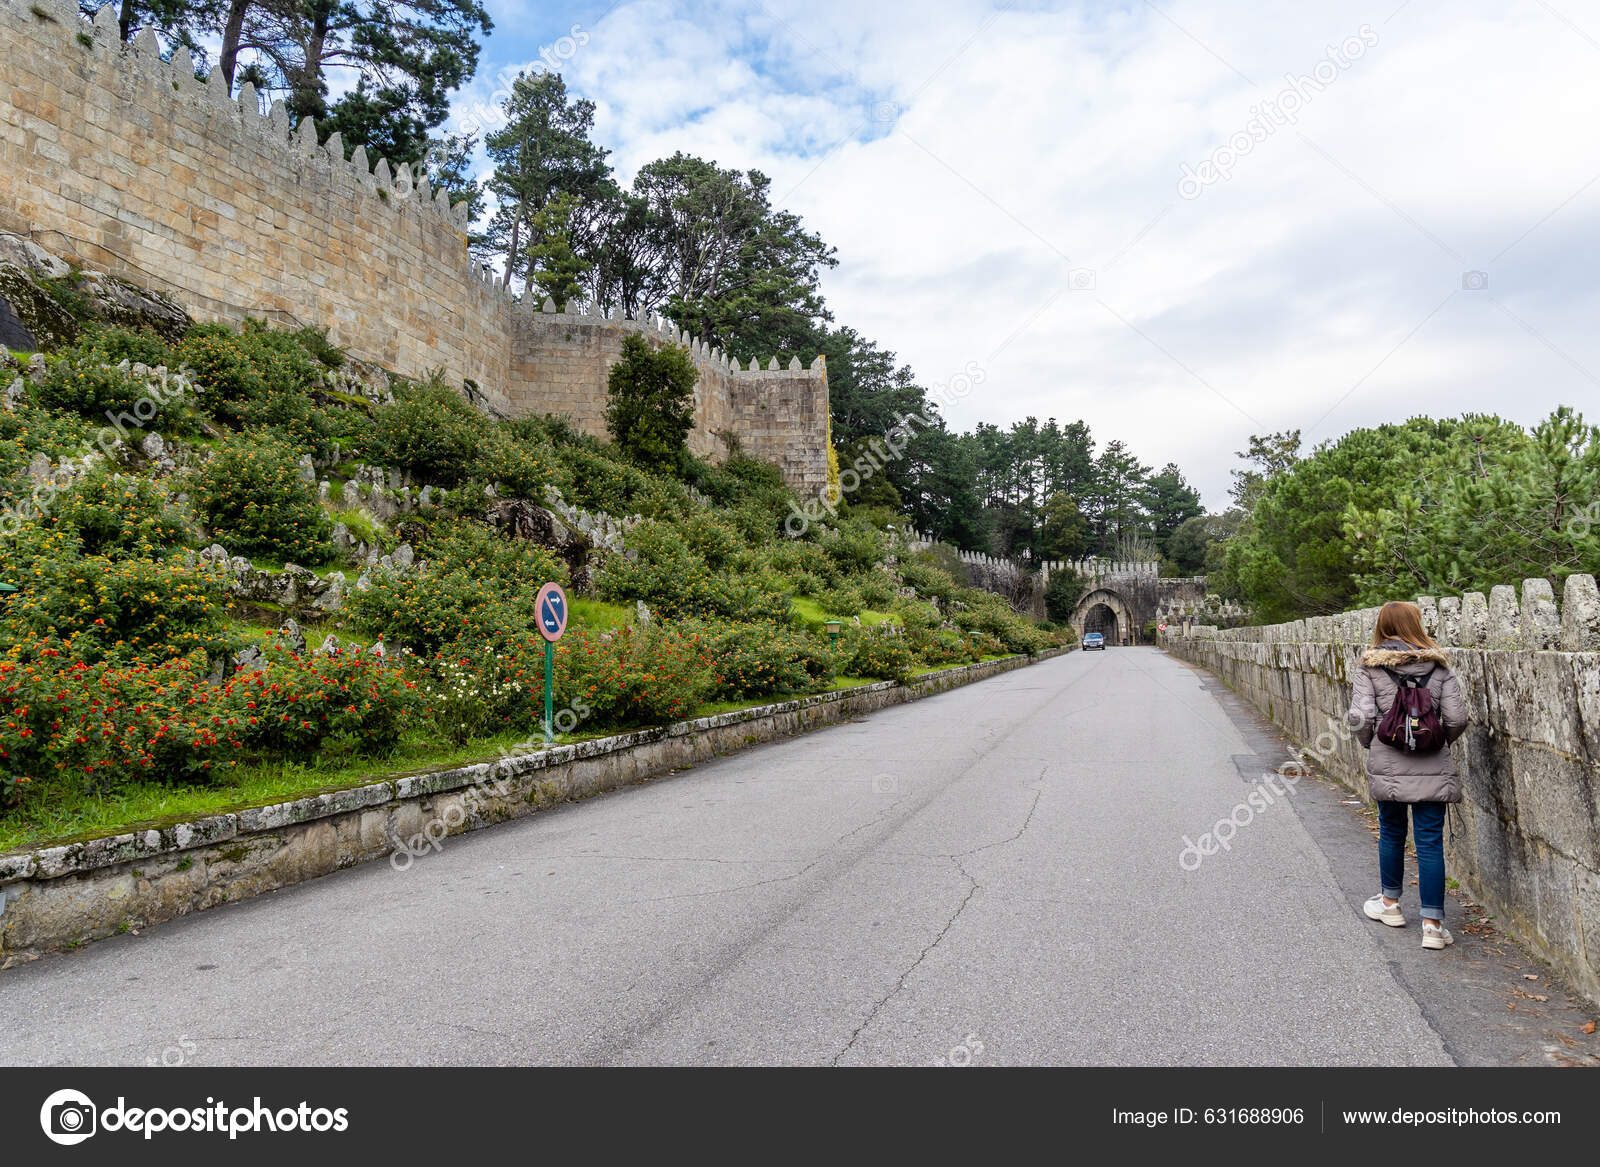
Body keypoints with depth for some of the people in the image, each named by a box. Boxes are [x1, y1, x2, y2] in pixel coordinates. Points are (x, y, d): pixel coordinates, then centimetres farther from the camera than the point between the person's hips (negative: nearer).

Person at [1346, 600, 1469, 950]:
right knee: (1430, 842, 4)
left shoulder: (1370, 668, -4)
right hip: (1433, 767, 0)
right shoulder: (1438, 667, 0)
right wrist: (1438, 742, 15)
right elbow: (1457, 718, -4)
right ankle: (1432, 924, 5)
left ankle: (1390, 903, 33)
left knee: (1391, 833, 17)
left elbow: (1360, 718, -12)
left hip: (1387, 766, 0)